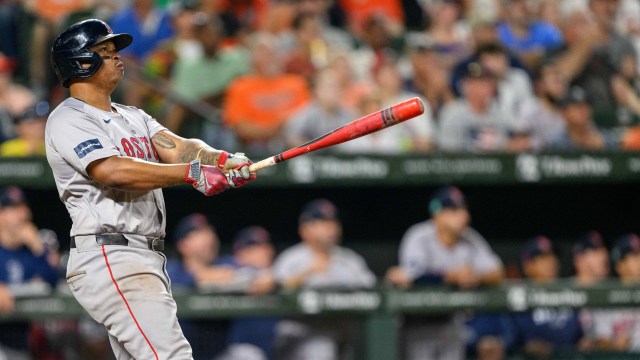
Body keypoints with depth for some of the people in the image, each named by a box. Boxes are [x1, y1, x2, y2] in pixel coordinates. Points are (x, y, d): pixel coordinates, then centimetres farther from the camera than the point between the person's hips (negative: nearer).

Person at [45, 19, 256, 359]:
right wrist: (190, 172, -28)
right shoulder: (68, 121, -6)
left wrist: (223, 160, -16)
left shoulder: (133, 117, 22)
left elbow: (177, 147, 6)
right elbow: (114, 170, -22)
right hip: (108, 257, -9)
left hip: (145, 259, 9)